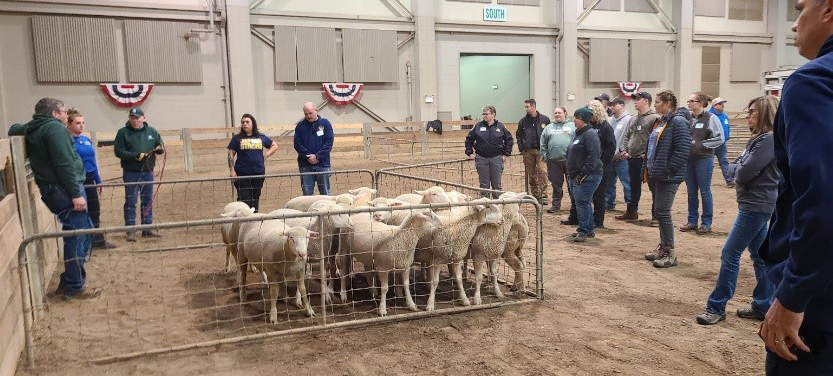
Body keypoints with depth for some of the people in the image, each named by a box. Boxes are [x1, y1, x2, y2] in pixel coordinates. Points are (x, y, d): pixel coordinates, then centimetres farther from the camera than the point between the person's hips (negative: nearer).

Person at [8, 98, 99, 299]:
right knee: (77, 236, -6)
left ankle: (68, 282, 22)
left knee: (85, 230, 17)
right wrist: (76, 193, -22)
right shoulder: (55, 127, -13)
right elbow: (64, 164, -21)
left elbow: (14, 129, 39)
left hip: (52, 189, 10)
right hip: (64, 190, -10)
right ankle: (74, 288, 0)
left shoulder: (32, 129, 16)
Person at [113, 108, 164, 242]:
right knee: (130, 201, 0)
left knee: (148, 200, 10)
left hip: (148, 172, 4)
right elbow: (118, 151, -9)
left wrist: (160, 149, -11)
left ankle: (147, 227, 20)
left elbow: (160, 145, 13)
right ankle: (130, 230, 6)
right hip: (131, 172, -4)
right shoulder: (123, 132, -3)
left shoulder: (151, 131, 7)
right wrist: (135, 156, -21)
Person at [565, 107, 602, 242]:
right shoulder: (579, 134, 18)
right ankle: (590, 230, 24)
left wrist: (583, 174, -24)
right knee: (583, 203, 14)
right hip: (576, 176, 10)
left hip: (587, 177, -10)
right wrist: (571, 173, 18)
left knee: (582, 202, -11)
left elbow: (594, 155, -23)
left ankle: (583, 231, -6)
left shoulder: (590, 134, -14)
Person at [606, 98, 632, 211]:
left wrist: (625, 152, -16)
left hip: (622, 158, -7)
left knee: (627, 184, -3)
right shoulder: (610, 120, 13)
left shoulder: (628, 119, -8)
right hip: (609, 158, 7)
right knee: (609, 182, 16)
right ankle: (609, 203, 29)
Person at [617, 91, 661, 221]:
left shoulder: (654, 118, -10)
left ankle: (656, 214, 6)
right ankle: (632, 211, 29)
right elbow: (626, 136, 21)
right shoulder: (633, 119, 16)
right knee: (634, 186, 18)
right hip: (632, 158, 8)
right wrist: (624, 150, 8)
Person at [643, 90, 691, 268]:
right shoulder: (661, 122, 15)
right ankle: (663, 246, 26)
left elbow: (683, 149, -22)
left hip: (668, 177, -10)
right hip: (656, 174, 10)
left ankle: (670, 252, 2)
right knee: (659, 212, 15)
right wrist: (650, 168, 15)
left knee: (662, 212, -8)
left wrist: (668, 170, -21)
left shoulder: (678, 122, -14)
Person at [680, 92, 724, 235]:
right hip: (688, 159, 5)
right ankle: (692, 221, 22)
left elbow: (720, 138, -10)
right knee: (691, 192, 11)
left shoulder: (711, 118, -8)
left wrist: (701, 144, -16)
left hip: (704, 160, -5)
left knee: (705, 191, 4)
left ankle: (706, 223, 14)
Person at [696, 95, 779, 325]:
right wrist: (739, 169, -5)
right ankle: (763, 306, 20)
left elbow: (745, 172, -20)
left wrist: (738, 170, -1)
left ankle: (716, 308, -2)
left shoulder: (769, 139, -16)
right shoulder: (757, 139, 16)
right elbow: (735, 167, 15)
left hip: (757, 205, -10)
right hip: (754, 204, 10)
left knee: (730, 254, -8)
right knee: (759, 255, 12)